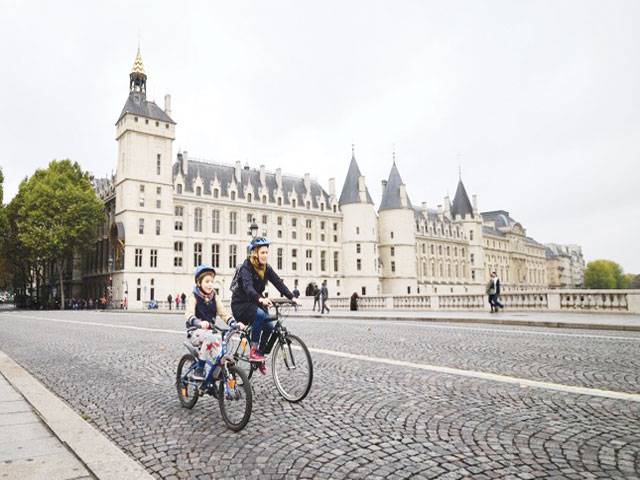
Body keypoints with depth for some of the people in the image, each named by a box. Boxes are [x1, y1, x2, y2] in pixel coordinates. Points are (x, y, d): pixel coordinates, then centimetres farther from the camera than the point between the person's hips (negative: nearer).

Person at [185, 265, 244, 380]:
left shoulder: (214, 298, 8)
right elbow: (189, 315, -23)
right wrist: (199, 323, -45)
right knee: (210, 337, -33)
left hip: (210, 331, 5)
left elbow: (224, 313, -3)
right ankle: (198, 370, -22)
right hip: (196, 333, -5)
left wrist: (235, 324, -21)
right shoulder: (194, 297, -7)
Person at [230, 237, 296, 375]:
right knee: (260, 314, -34)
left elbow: (278, 283, -9)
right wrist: (261, 299, -55)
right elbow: (248, 287, -37)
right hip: (240, 305, -6)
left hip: (255, 303, 7)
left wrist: (292, 297, -22)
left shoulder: (266, 268, 0)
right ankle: (253, 351, -22)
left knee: (270, 326, -13)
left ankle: (260, 354, 9)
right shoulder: (246, 267, -20)